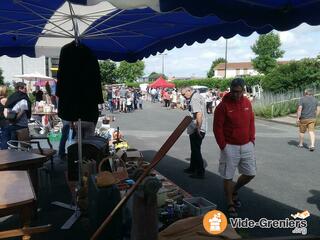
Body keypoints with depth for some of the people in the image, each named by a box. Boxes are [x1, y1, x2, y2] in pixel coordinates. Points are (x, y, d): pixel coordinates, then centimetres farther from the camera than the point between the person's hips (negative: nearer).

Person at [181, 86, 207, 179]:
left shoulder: (194, 99, -17)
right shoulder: (198, 96, 15)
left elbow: (199, 114, -29)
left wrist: (198, 128, -25)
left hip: (196, 130, -10)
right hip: (196, 129, 10)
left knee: (196, 151, -2)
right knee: (194, 150, 21)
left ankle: (200, 172, 6)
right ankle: (192, 168, 35)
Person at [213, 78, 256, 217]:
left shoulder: (247, 103, 3)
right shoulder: (223, 105, -13)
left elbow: (251, 122, 13)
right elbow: (217, 128, -11)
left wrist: (252, 139, 6)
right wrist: (223, 146, -11)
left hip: (247, 145, 5)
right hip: (230, 147, -5)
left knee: (250, 173, 11)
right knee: (228, 177, 4)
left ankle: (234, 190, 38)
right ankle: (230, 205, 21)